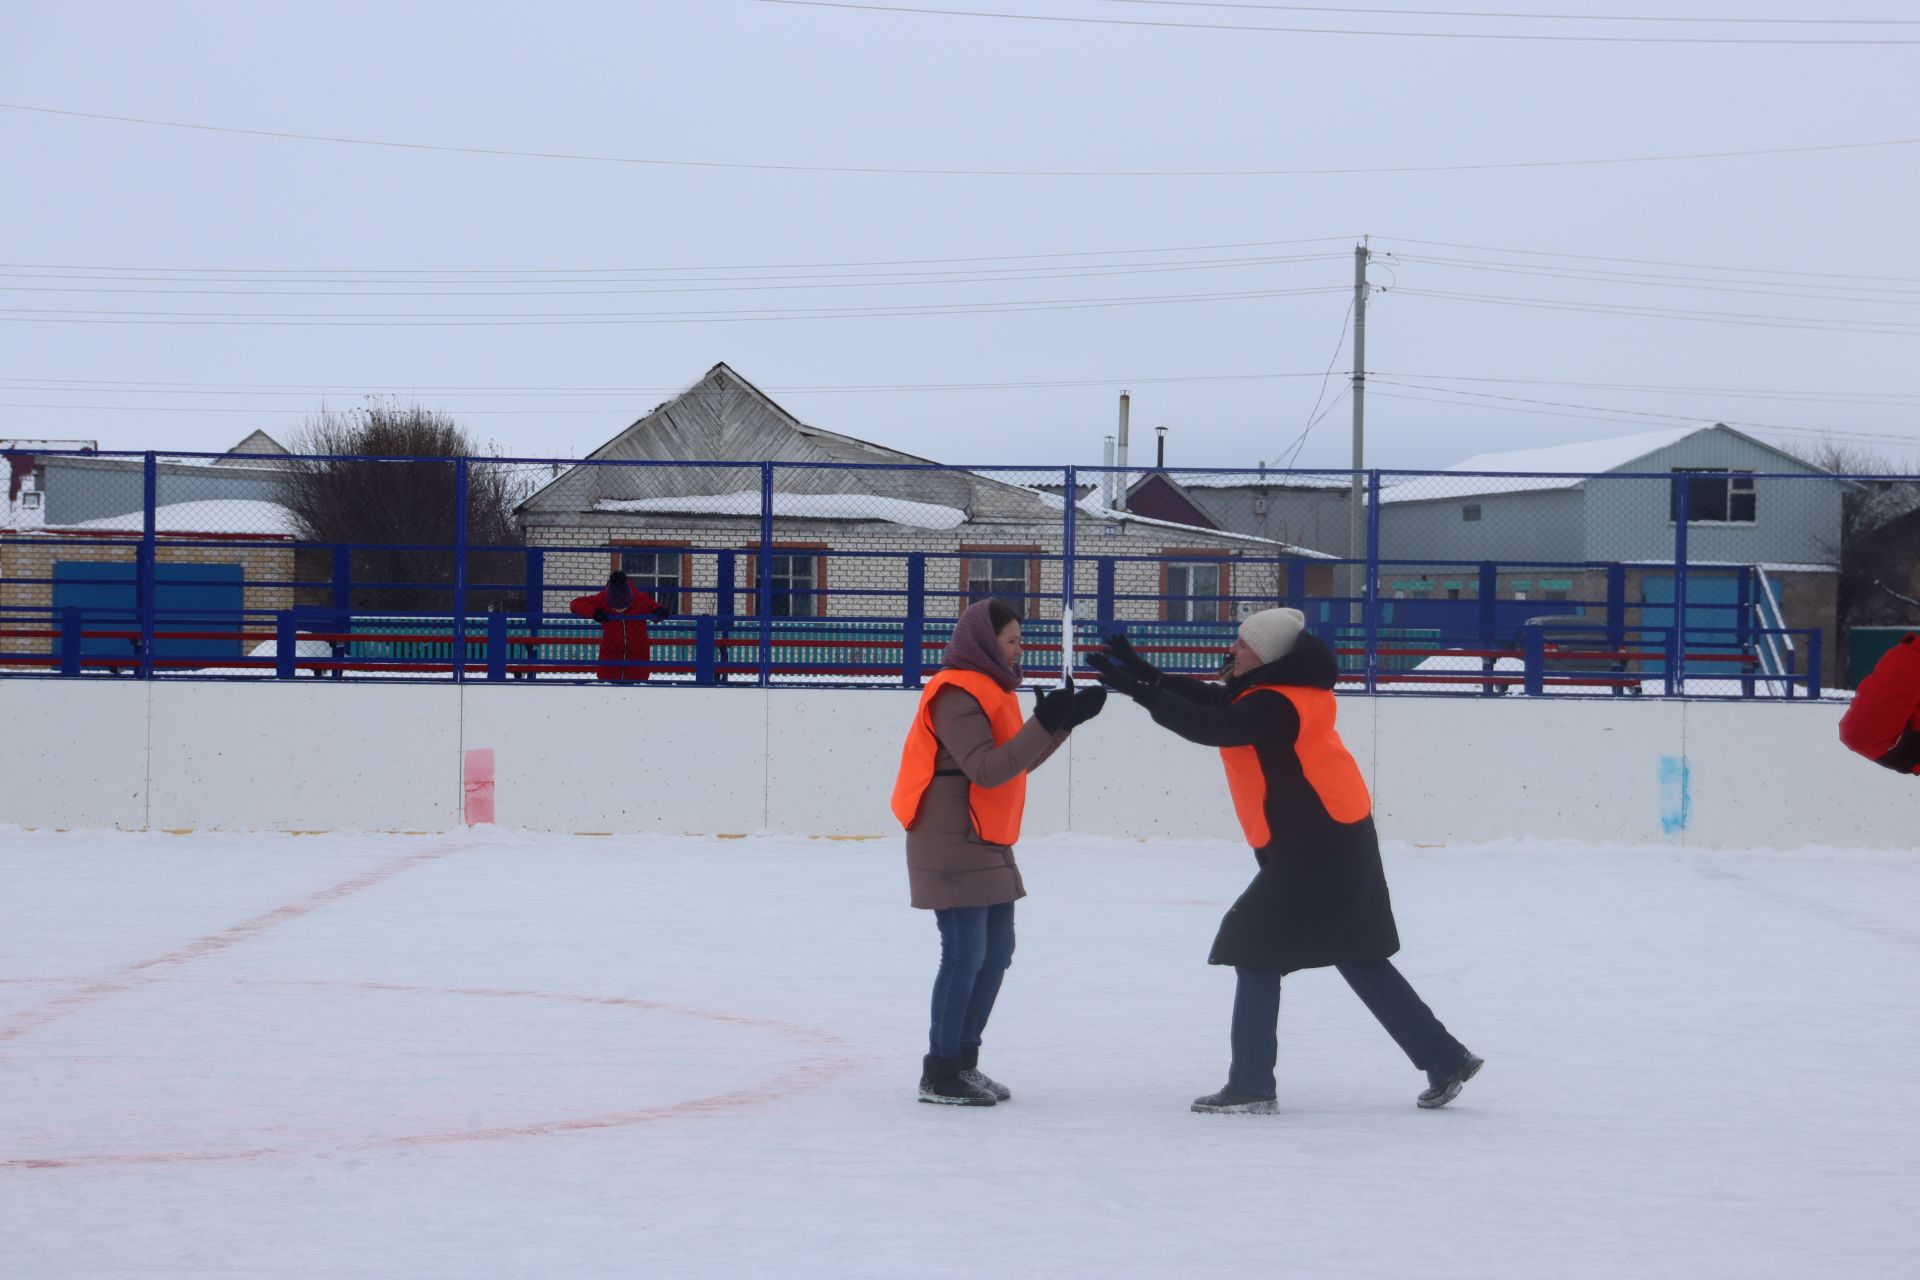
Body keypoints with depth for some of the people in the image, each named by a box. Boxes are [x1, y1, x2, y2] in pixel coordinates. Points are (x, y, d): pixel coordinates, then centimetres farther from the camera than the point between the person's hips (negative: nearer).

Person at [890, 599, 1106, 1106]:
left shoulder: (987, 689, 15)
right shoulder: (958, 695, -16)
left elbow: (1019, 761, 16)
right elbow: (988, 770, -24)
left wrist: (1067, 719, 6)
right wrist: (1044, 724, -27)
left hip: (986, 845, 10)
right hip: (952, 845, -10)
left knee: (997, 951, 12)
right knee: (965, 955, -9)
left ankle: (963, 1061, 20)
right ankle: (940, 1075, -4)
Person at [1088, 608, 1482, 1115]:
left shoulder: (1275, 707, -20)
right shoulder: (1278, 693, 11)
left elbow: (1210, 727, -28)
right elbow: (1216, 702, 14)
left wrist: (1140, 690, -26)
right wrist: (1147, 675, 8)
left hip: (1314, 847, -10)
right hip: (1337, 843, 10)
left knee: (1256, 949, -4)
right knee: (1359, 960, 16)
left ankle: (1251, 1087, -5)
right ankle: (1445, 1060, 20)